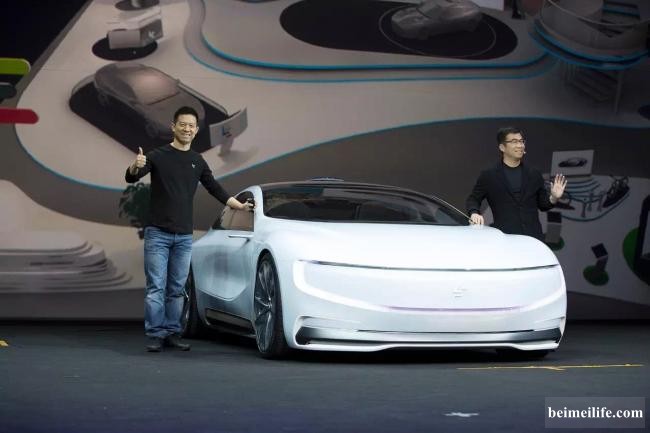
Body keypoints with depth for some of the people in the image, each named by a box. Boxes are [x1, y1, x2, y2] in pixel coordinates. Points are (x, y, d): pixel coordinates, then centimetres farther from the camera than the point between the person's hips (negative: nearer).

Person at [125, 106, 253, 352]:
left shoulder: (198, 162, 12)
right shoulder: (158, 156, -3)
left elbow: (215, 189, 23)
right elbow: (130, 178, -13)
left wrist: (240, 206, 21)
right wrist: (136, 167, -35)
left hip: (184, 236, 4)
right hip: (157, 233, -4)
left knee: (176, 289, 7)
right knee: (156, 287, -6)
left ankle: (172, 333, 12)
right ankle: (155, 336, -3)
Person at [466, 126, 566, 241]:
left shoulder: (534, 175, 14)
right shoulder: (489, 176, 6)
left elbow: (542, 204, 19)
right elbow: (473, 199, 10)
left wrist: (553, 198, -2)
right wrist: (474, 213, -11)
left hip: (533, 237, 3)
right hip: (504, 237, -3)